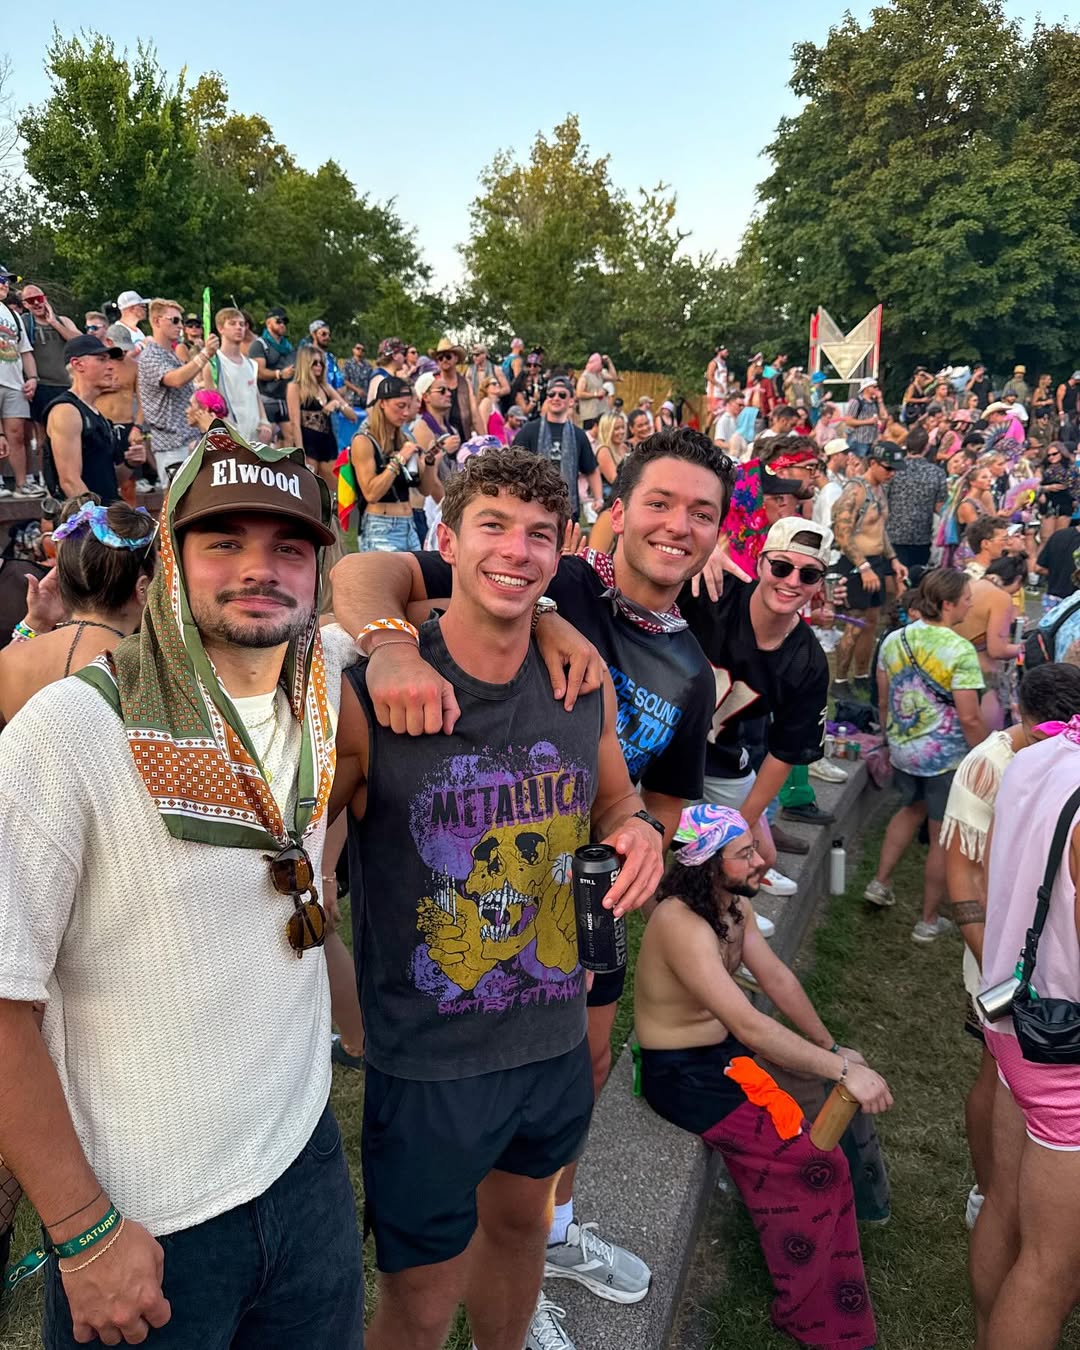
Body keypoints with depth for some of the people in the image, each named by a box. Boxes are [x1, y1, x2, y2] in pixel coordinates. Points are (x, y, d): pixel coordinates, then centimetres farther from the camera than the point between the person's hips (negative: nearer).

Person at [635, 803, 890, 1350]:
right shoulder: (681, 924, -30)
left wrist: (833, 1049, 6)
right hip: (683, 1074, -9)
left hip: (722, 1051, 9)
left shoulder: (735, 903, 0)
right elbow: (747, 1023, -34)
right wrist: (842, 1070, -32)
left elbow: (777, 979, 8)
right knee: (817, 1160, -14)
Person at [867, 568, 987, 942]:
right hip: (946, 757, -6)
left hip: (903, 751, 6)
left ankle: (880, 883, 33)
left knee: (911, 809, 32)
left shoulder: (893, 640, -2)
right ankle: (929, 922, 21)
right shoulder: (960, 651, -20)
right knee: (943, 839, 9)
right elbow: (969, 718, -20)